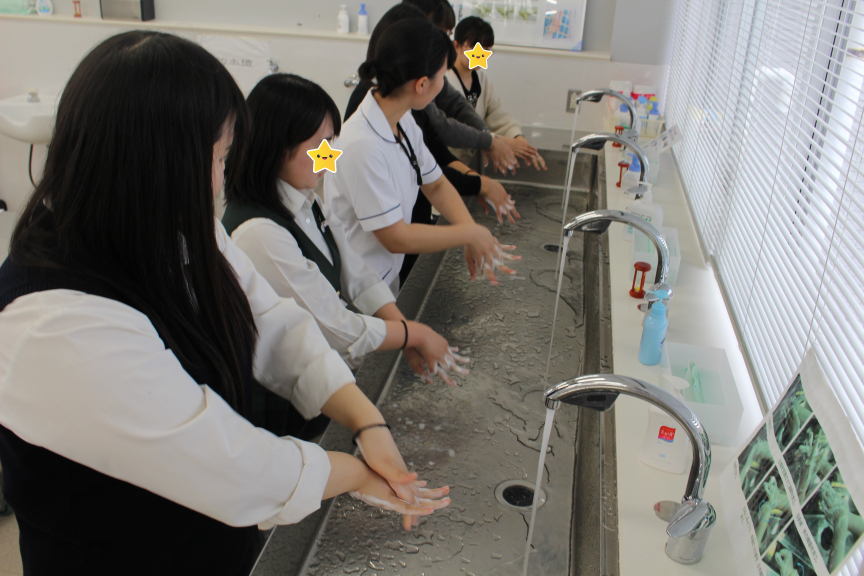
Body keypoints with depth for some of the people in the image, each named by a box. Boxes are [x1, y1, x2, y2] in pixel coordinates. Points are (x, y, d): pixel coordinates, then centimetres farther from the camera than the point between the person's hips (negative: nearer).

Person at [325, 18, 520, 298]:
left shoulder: (403, 123, -5)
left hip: (389, 272, 8)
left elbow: (436, 185, 5)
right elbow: (396, 238, -26)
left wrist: (475, 238, -11)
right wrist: (472, 233, -17)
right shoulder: (362, 145, -31)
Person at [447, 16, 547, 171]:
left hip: (470, 161, 8)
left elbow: (498, 115, 7)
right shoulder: (444, 79, -14)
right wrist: (498, 141, -30)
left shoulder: (480, 77, 15)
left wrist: (518, 138, -13)